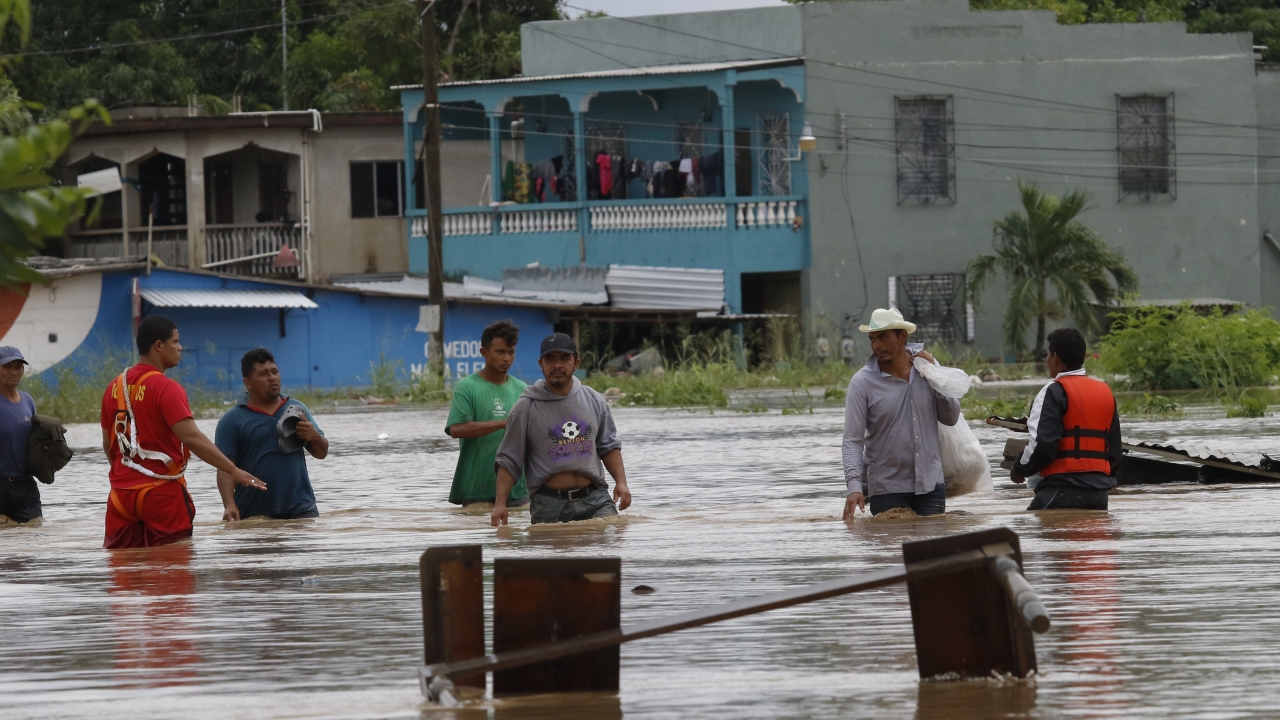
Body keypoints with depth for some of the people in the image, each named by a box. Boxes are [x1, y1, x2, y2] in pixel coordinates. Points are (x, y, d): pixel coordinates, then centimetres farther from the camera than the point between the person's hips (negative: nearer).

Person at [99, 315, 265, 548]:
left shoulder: (115, 388, 9)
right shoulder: (165, 389, -12)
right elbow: (192, 437, -22)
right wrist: (234, 471, -22)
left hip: (122, 494, 6)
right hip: (162, 494, -6)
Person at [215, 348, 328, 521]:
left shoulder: (297, 409, 13)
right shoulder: (232, 421, 1)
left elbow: (321, 453, 19)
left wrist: (314, 436, -5)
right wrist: (229, 505, -22)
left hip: (301, 509, 3)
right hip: (254, 516, -3)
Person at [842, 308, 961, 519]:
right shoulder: (862, 383, -7)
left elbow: (951, 418, 5)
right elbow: (852, 441, -10)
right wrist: (854, 485, -25)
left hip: (930, 485, 3)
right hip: (887, 491, -3)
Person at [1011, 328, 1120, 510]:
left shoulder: (1055, 392, -6)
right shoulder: (1106, 392, 17)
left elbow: (1043, 444, -15)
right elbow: (1114, 450, 17)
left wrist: (1020, 470, 2)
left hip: (1061, 490, -7)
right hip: (1098, 493, 7)